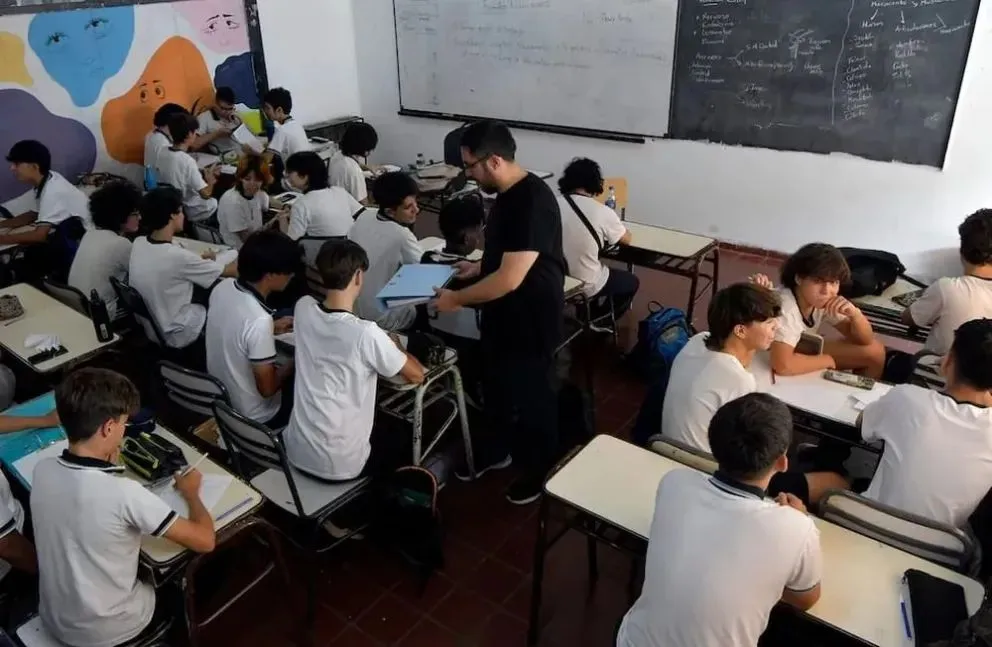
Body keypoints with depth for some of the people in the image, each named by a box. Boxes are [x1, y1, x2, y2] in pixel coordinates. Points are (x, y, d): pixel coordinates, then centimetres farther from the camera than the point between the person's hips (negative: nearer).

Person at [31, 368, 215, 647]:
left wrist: (105, 467, -3)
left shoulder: (42, 470, -13)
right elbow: (205, 541, -23)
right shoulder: (124, 494, -32)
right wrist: (191, 493, -7)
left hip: (54, 620, 6)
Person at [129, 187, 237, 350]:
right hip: (176, 336, -7)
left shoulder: (138, 244, -7)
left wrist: (199, 259, 14)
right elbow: (230, 271, -15)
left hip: (150, 329, 7)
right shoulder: (178, 256, -28)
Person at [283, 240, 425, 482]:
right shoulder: (366, 334, -25)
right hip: (338, 465, -6)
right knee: (406, 443, 25)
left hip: (294, 450, 6)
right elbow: (417, 376, -9)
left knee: (381, 431, 34)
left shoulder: (303, 309, -7)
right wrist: (393, 346, 7)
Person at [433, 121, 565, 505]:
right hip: (501, 314, 9)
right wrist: (478, 266, 5)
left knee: (531, 395, 10)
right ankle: (498, 451, 46)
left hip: (531, 319, -9)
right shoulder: (508, 193, 3)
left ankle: (540, 470, 32)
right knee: (496, 387, 23)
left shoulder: (532, 202, -28)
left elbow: (510, 278, -30)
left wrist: (456, 299, -20)